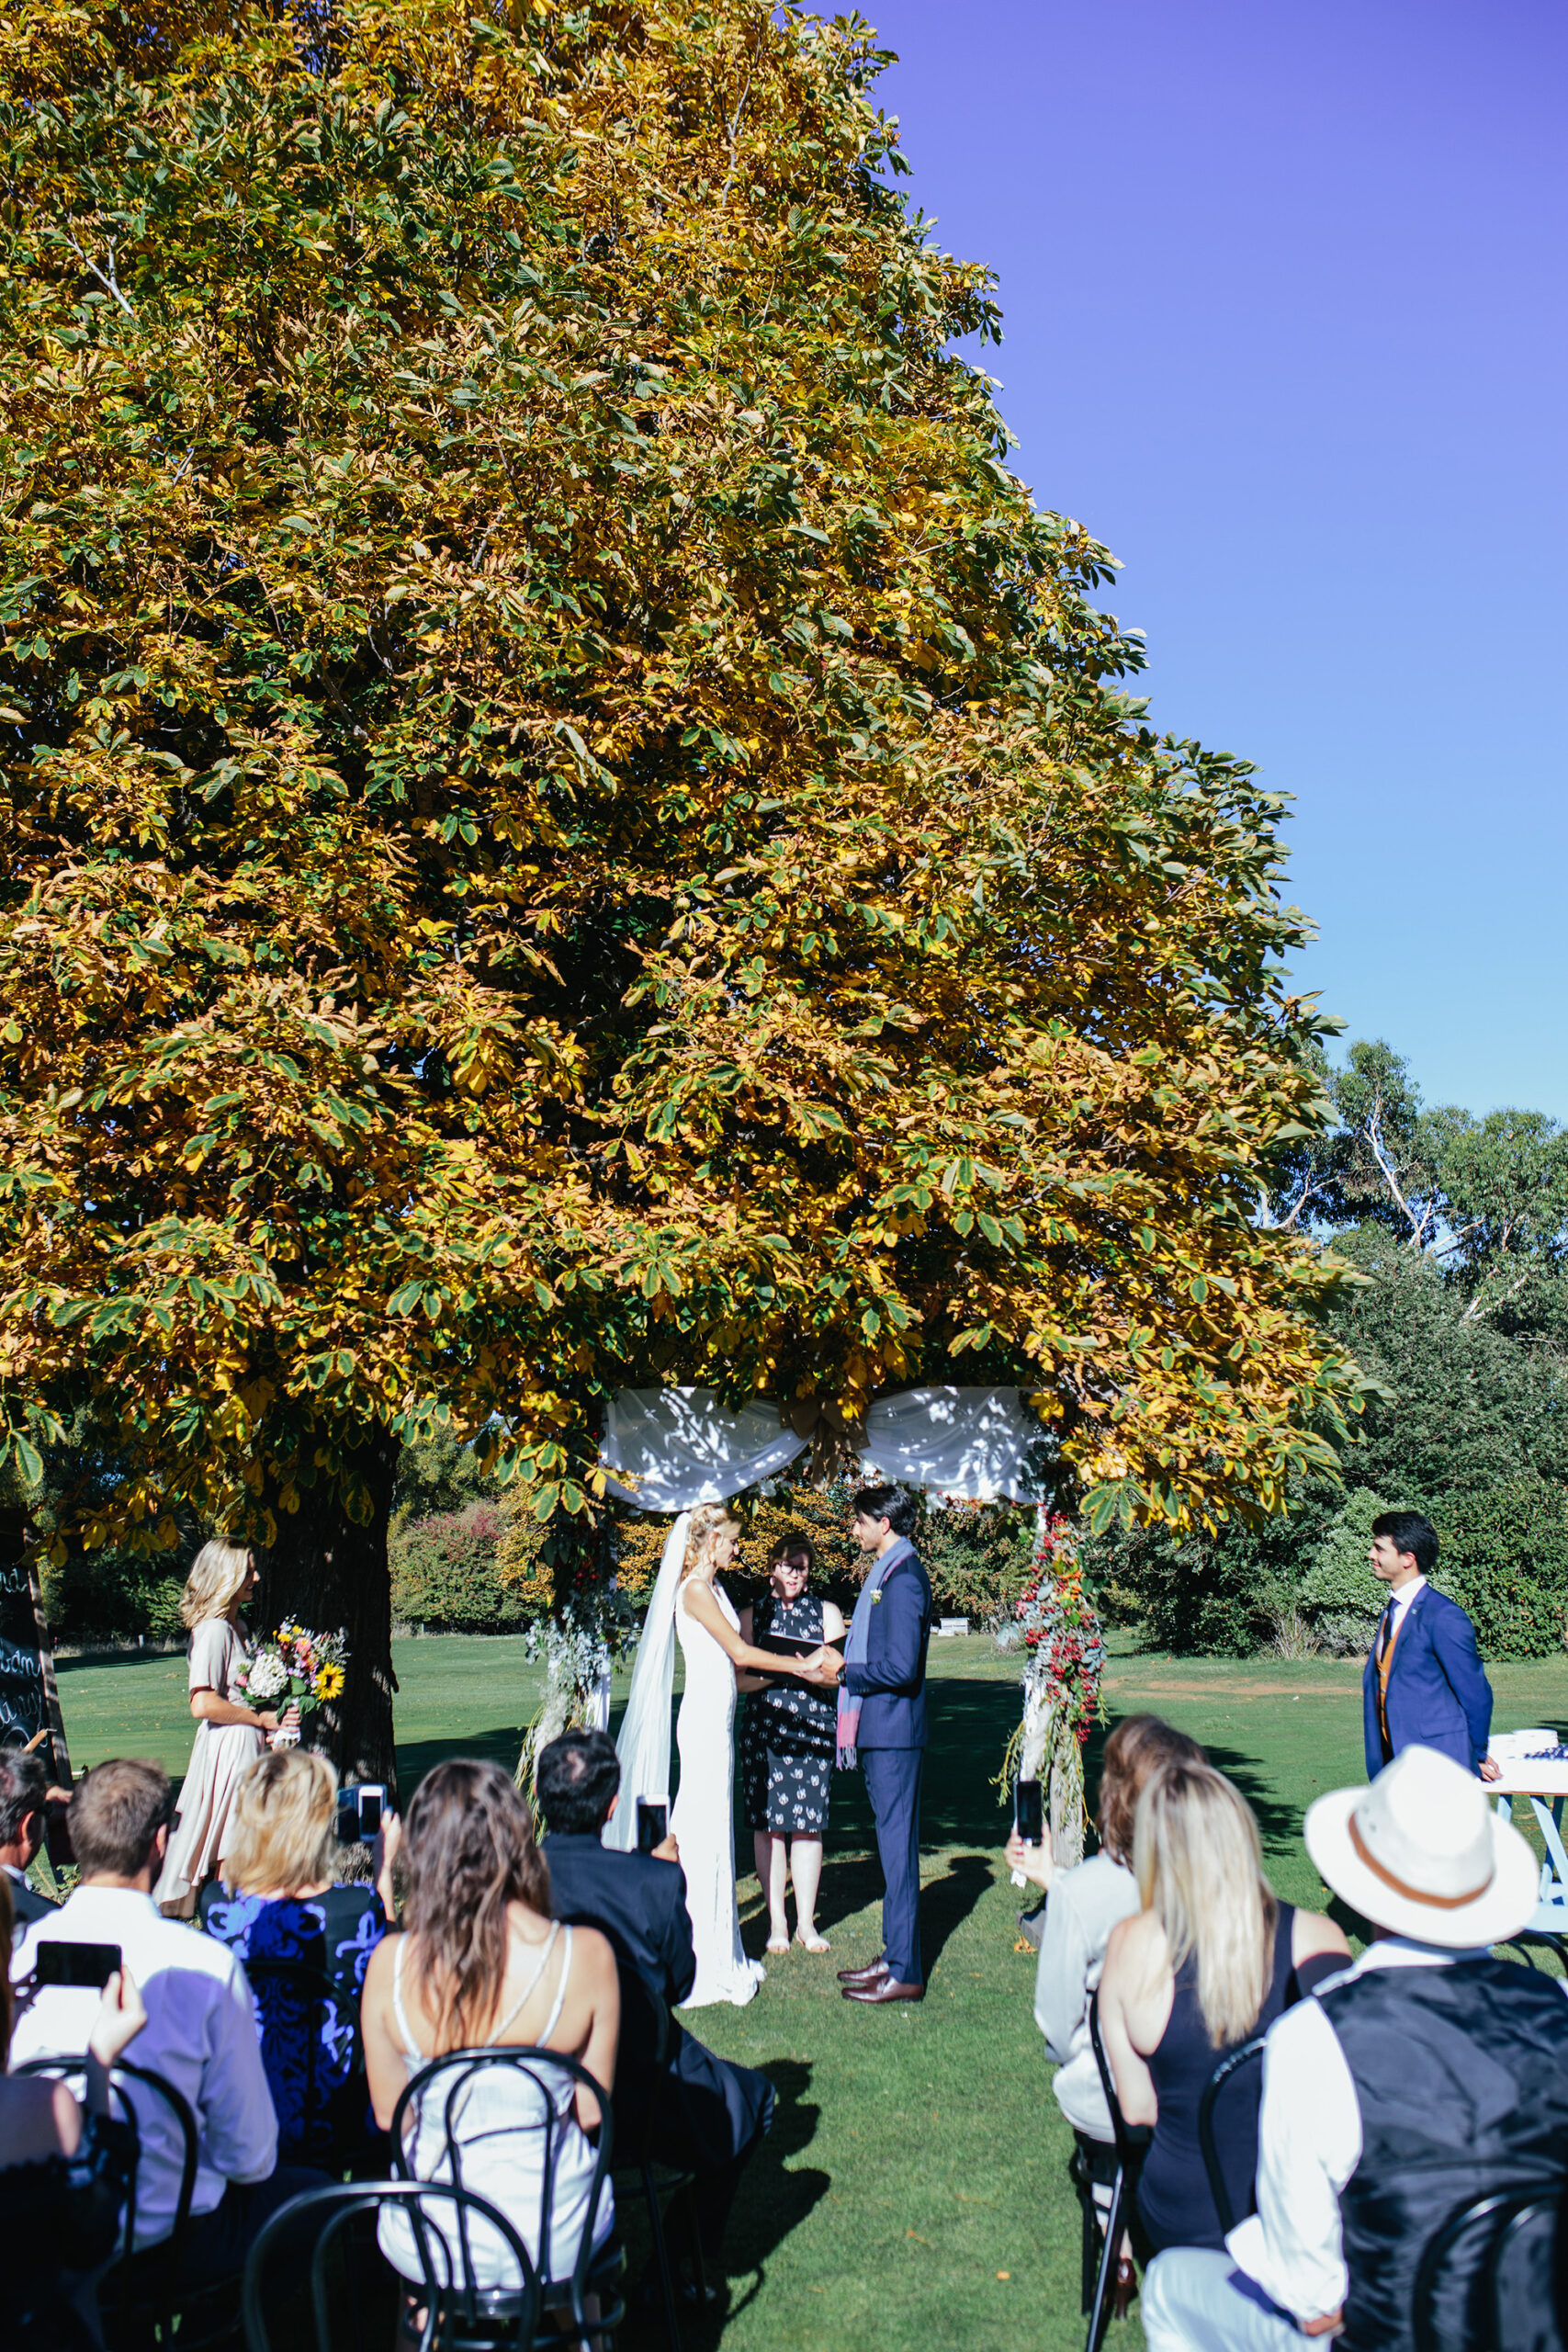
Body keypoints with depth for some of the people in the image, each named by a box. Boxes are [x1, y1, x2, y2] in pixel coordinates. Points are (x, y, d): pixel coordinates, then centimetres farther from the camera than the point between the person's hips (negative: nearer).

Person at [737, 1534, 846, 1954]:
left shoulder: (825, 1613, 13)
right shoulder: (752, 1615, 11)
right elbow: (743, 1678, 4)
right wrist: (783, 1668, -14)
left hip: (813, 1726, 0)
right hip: (764, 1726, 0)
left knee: (808, 1824, -2)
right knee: (768, 1824, -2)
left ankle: (806, 1922, 7)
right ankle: (776, 1922, 7)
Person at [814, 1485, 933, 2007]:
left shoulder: (903, 1577, -17)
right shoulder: (887, 1572, 15)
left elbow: (901, 1667, -23)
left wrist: (844, 1671, -11)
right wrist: (841, 1666, 11)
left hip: (893, 1732, -10)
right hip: (879, 1731, 10)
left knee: (897, 1846, -4)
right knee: (892, 1844, 15)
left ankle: (905, 1973, 2)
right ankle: (894, 1957, 24)